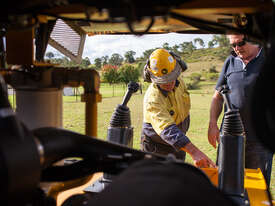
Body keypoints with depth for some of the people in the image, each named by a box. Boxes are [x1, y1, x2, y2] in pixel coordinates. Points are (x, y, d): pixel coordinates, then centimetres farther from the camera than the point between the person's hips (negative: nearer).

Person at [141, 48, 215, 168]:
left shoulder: (179, 81, -10)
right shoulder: (152, 99, -34)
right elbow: (168, 130, -46)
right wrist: (195, 152, -56)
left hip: (179, 143, 7)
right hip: (156, 147, -6)